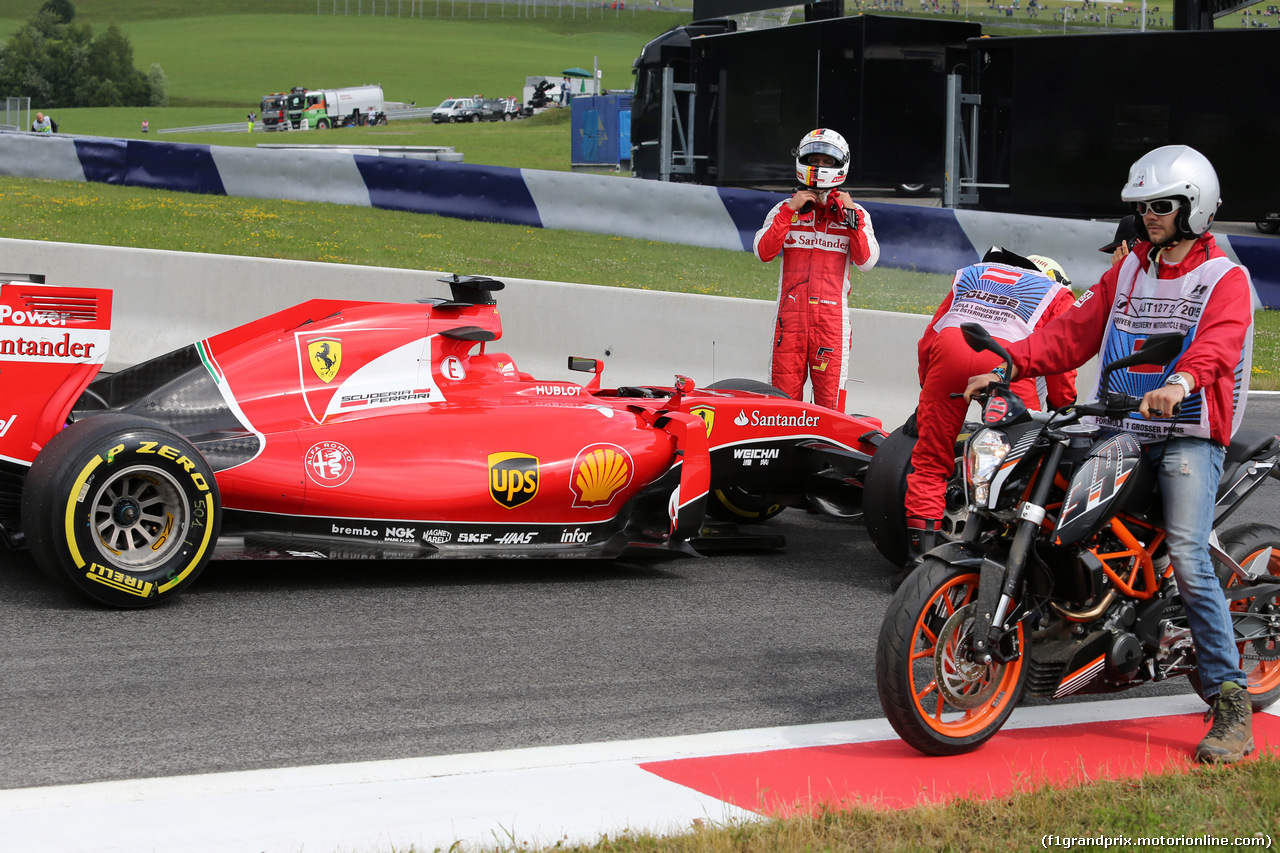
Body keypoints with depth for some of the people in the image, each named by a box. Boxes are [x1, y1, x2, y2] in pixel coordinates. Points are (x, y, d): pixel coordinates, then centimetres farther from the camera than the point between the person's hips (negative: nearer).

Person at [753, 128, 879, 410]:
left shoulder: (853, 213, 10)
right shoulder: (785, 208, 11)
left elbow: (866, 261, -3)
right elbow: (763, 252, -3)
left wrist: (850, 216, -9)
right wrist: (791, 211, -8)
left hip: (832, 316, -1)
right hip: (791, 313, 1)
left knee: (830, 400, -4)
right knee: (783, 395, 0)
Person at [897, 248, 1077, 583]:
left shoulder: (970, 273, 38)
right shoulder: (1058, 294, 31)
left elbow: (928, 339, 32)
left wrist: (928, 391, 41)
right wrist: (1063, 411, 31)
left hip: (949, 345, 2)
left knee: (929, 459, 9)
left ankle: (919, 556, 2)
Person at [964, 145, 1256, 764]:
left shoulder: (1225, 279, 0)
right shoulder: (1127, 272, 20)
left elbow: (1218, 342, -20)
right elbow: (1076, 331, 16)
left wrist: (1181, 381, -42)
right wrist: (1009, 364, 1)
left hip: (1189, 435, -7)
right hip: (1120, 431, 7)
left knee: (1187, 558, -22)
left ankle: (1231, 703, -17)